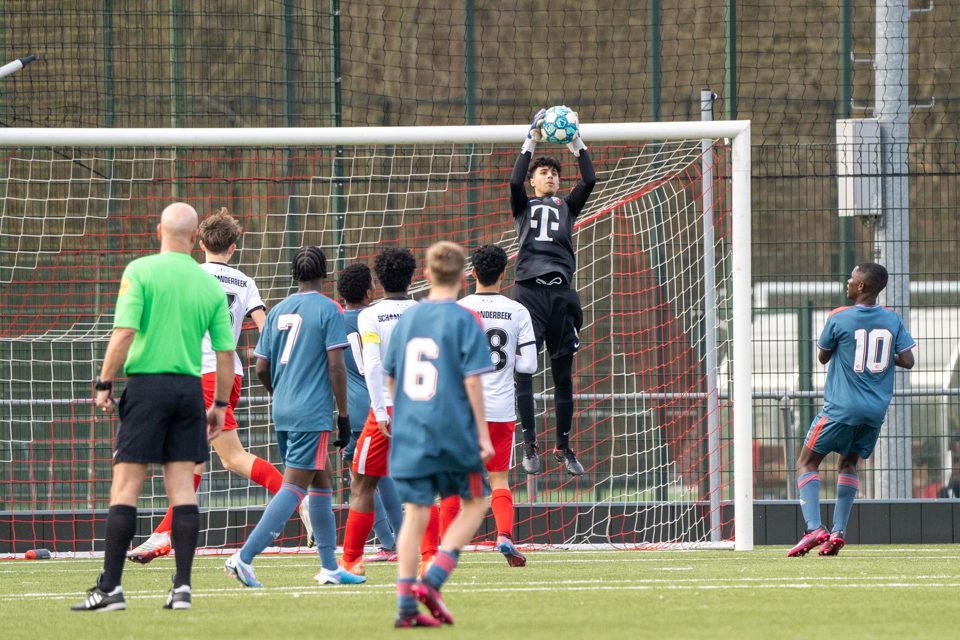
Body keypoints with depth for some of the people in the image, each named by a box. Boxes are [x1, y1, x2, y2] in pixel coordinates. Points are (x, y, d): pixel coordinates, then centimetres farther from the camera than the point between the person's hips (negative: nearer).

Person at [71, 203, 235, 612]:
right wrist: (220, 405, 16)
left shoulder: (140, 271, -5)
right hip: (190, 387, 4)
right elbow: (225, 351, 7)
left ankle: (110, 588, -6)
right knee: (182, 486, 5)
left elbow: (124, 332, -14)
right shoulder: (210, 285, 6)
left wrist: (104, 383, -6)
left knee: (125, 486, -3)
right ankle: (182, 586, -1)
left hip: (147, 383, -4)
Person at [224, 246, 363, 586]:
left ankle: (330, 567, 20)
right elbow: (336, 367, -11)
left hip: (283, 413, 7)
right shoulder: (327, 309, -6)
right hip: (313, 414, -7)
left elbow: (262, 368, 11)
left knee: (322, 481, 17)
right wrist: (344, 415, -4)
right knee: (294, 487, -8)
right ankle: (244, 557, -19)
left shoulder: (278, 311, 11)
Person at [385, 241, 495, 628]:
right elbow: (472, 380, -12)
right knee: (475, 503, 12)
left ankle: (406, 604, -1)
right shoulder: (464, 321, -7)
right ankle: (433, 580, -4)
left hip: (410, 432, 4)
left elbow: (390, 377, 14)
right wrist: (483, 433, -7)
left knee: (415, 513, 5)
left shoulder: (408, 319, 9)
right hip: (453, 430, -4)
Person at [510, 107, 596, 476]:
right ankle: (529, 443, -9)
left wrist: (576, 144, 1)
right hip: (529, 290, -2)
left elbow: (589, 182, 5)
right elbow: (515, 181, -5)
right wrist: (531, 141, -7)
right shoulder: (524, 206, 15)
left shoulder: (567, 207, 20)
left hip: (561, 291, 2)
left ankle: (563, 446, 10)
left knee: (563, 370, 4)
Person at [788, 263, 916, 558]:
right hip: (876, 411, 5)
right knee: (849, 464, 19)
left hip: (841, 408, -5)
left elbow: (822, 356, 3)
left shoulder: (839, 319, -10)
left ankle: (814, 527, -14)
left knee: (806, 463, 3)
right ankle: (838, 532, 8)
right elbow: (907, 361, 0)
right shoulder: (892, 320, 1)